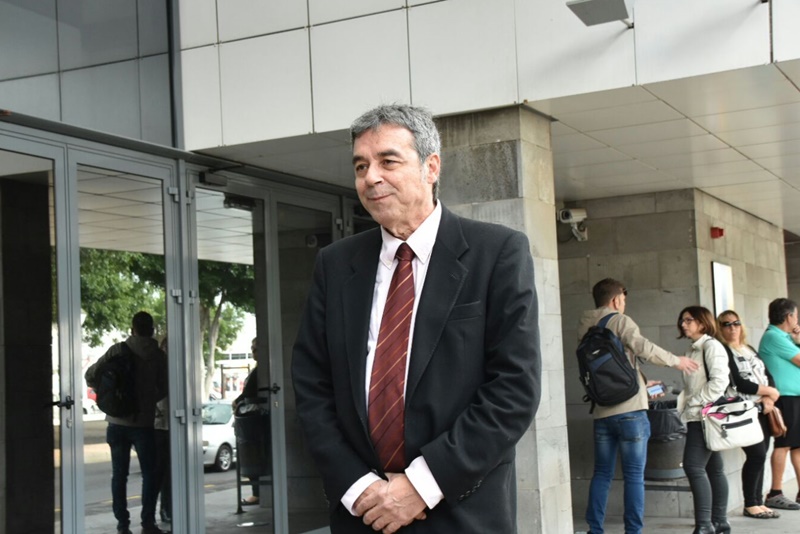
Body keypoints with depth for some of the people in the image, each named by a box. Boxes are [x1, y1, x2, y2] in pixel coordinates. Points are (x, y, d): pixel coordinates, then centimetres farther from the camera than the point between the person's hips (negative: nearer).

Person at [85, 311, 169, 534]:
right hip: (143, 422, -1)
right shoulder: (158, 355, -3)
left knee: (119, 474, 9)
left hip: (117, 422, 1)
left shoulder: (117, 350, -2)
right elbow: (163, 389, 2)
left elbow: (91, 376, -3)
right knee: (149, 474, 8)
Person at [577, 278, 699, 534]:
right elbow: (643, 347, -17)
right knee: (634, 475, -1)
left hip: (601, 411, 6)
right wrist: (676, 360, -2)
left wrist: (641, 384, 26)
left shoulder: (586, 327, 16)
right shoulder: (619, 321, -4)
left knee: (602, 474, 11)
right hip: (629, 409, -6)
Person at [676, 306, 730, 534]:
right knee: (713, 468, 11)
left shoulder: (711, 346, -7)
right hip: (697, 418, 9)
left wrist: (696, 403, -16)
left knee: (694, 466, -14)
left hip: (706, 416, -9)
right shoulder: (693, 351, 18)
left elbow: (719, 381, -18)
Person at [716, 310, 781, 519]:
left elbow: (768, 375, 14)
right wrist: (769, 391, -8)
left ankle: (758, 502, 13)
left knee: (760, 456, 5)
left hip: (762, 410, 7)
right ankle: (750, 505, -1)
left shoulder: (750, 350, 19)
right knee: (757, 455, -11)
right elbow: (737, 383, -15)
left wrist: (770, 399, -6)